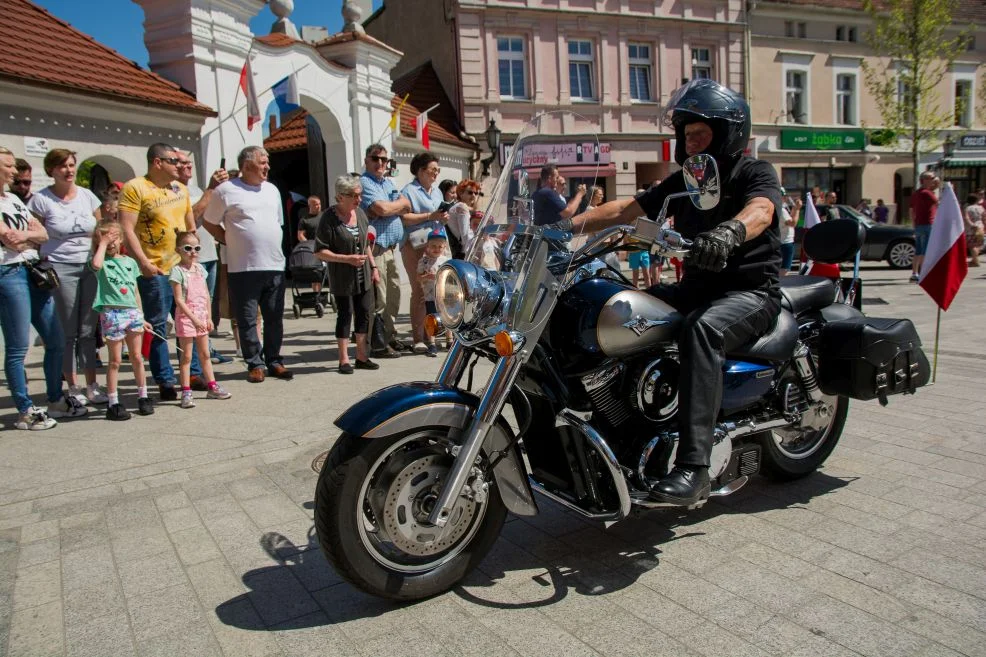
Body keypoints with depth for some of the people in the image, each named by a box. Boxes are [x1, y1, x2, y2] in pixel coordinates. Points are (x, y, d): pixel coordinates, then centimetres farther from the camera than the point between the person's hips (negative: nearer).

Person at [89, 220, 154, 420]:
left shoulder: (130, 262, 14)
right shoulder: (102, 262, 1)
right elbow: (96, 264, -27)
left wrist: (141, 317, 15)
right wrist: (103, 243, -11)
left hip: (132, 312, 4)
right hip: (111, 313, -4)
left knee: (137, 357, 11)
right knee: (115, 360, 0)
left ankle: (143, 397, 22)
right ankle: (113, 404, 8)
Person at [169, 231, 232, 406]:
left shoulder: (200, 268, 9)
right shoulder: (177, 271, -11)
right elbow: (179, 300, -16)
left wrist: (209, 317, 7)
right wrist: (194, 319, -19)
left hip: (201, 316, 6)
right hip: (186, 317, -6)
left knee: (205, 354, 14)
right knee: (186, 356, -1)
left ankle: (212, 387, 23)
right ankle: (186, 392, 4)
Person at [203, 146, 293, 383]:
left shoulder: (272, 190, 15)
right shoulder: (226, 190, -2)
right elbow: (209, 223, 4)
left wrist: (274, 247, 13)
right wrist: (230, 242, 1)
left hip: (275, 265, 5)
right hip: (244, 267, -5)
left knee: (275, 318, 8)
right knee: (247, 320, 1)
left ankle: (274, 361, 19)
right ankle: (255, 364, 12)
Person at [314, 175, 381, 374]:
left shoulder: (360, 213, 6)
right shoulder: (329, 217, -13)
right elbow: (319, 252, -14)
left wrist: (373, 267, 12)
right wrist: (347, 259, -21)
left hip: (363, 275, 6)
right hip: (342, 277, -6)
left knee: (365, 313, 7)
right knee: (345, 315, 1)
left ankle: (361, 356, 19)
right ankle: (344, 360, 12)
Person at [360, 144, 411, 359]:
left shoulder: (389, 182, 20)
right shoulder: (364, 183, -7)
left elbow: (407, 206, 11)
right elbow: (381, 208, -21)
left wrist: (388, 208, -8)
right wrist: (399, 204, 0)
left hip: (390, 248, 9)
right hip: (375, 248, -9)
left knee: (394, 295, 14)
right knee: (377, 299, -7)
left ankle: (391, 338, 25)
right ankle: (377, 344, -1)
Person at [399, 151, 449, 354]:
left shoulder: (437, 191, 23)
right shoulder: (409, 191, -2)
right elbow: (404, 218, -13)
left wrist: (444, 218, 8)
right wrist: (430, 216, -14)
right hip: (416, 245, -7)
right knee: (420, 291, -8)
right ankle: (418, 339, -4)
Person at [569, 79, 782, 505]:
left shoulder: (754, 173, -3)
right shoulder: (682, 182, 17)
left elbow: (759, 211, -27)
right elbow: (625, 210, 9)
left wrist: (728, 233, -51)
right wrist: (568, 224, -5)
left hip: (751, 291, -7)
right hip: (696, 288, 7)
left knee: (701, 329, -38)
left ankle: (693, 466, -41)